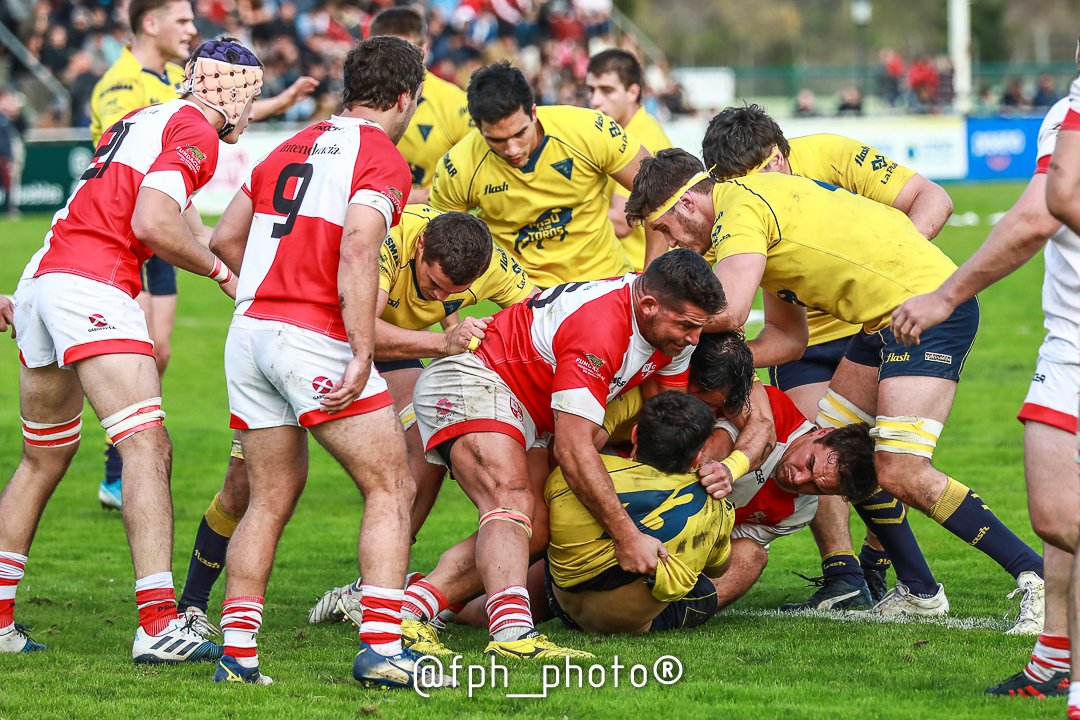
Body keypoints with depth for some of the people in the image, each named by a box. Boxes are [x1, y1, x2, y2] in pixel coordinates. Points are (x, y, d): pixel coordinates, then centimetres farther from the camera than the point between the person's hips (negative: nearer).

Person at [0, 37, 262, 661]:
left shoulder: (141, 119, 23)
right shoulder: (193, 131, -4)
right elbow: (151, 223, -17)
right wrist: (222, 270, -5)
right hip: (94, 288, -9)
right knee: (148, 447, -15)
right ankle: (158, 624, -25)